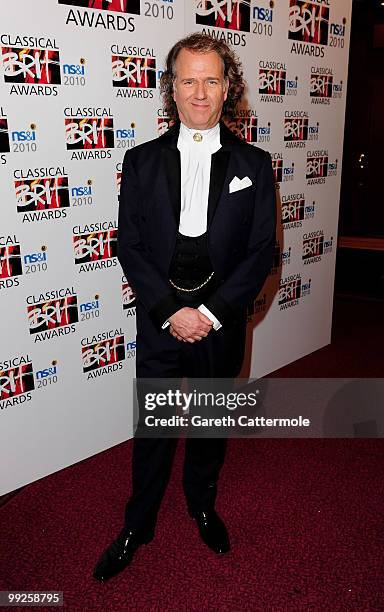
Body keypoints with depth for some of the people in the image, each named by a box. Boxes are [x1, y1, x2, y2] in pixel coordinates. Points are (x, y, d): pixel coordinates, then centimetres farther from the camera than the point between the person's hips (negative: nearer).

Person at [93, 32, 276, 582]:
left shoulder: (253, 164, 0)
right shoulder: (142, 161, 0)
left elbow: (261, 252, -4)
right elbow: (129, 247, -4)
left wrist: (210, 312, -14)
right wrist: (170, 311, -15)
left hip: (220, 324, 1)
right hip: (160, 323, 0)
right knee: (152, 429, 11)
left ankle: (202, 505, 44)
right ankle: (137, 526, 33)